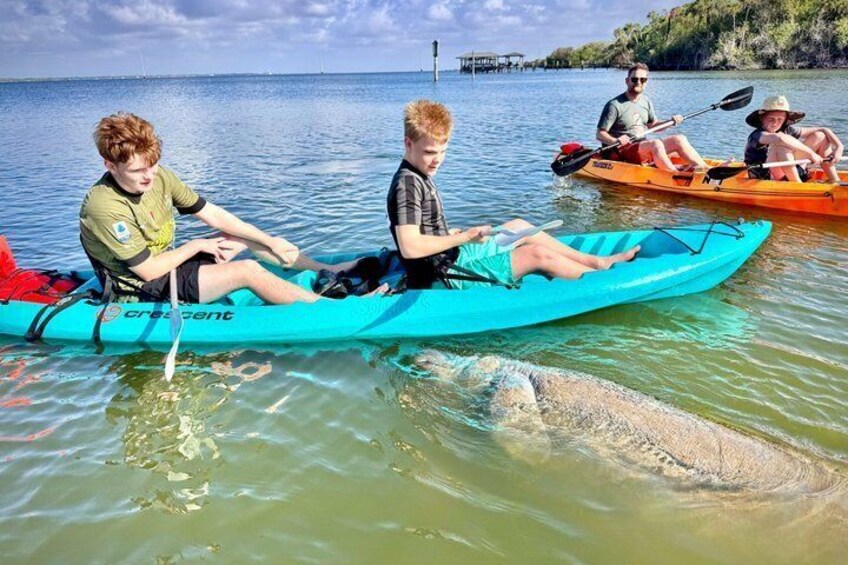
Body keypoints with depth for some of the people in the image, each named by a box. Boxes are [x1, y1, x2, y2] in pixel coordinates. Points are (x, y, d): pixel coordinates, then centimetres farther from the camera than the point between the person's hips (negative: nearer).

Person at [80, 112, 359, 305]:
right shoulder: (104, 208, -28)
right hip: (144, 292, -8)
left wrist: (270, 241, -6)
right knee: (247, 270, -21)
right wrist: (197, 245, -11)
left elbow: (212, 214, -3)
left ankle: (329, 271, 12)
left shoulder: (158, 177, -7)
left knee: (245, 237, 4)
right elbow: (149, 271, -24)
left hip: (164, 264, 8)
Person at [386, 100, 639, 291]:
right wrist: (463, 237, -21)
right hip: (443, 278, -11)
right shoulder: (407, 184, -20)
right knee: (538, 254, -10)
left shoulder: (418, 176, 10)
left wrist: (459, 234, 4)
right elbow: (409, 247, -30)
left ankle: (597, 261, 25)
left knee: (519, 227, 20)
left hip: (450, 256, 11)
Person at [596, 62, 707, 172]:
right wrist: (615, 141, -33)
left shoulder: (646, 101, 12)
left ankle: (705, 168, -13)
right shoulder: (614, 105, -11)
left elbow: (652, 125, 24)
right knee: (656, 143, -32)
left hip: (645, 149, 8)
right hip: (621, 152, -8)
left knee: (679, 139, -5)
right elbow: (600, 134, -14)